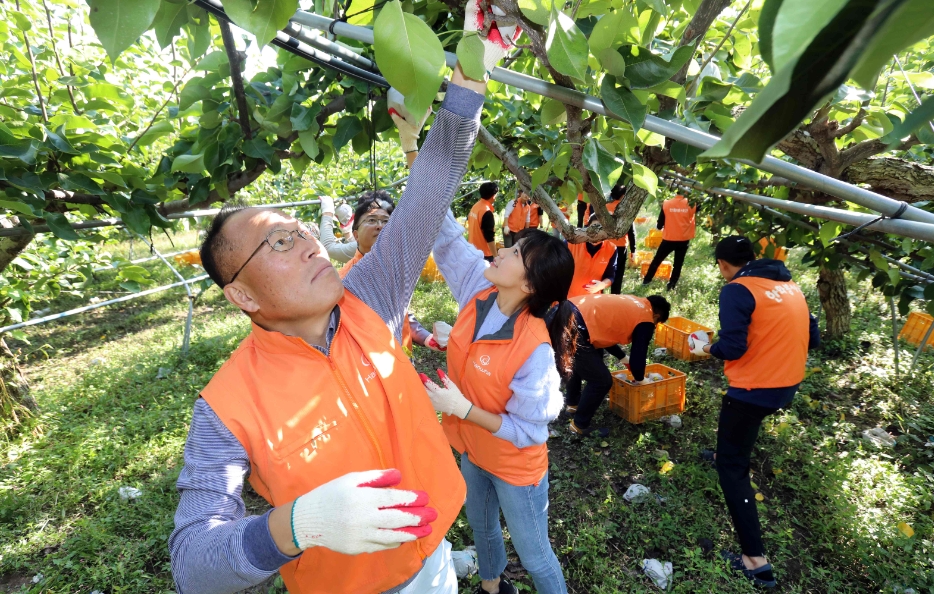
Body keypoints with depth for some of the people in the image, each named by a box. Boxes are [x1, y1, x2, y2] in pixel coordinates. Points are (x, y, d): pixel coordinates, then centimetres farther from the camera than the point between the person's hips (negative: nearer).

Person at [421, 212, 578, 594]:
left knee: (534, 556, 19)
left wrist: (462, 408, -31)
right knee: (482, 529, 32)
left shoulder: (535, 347, -34)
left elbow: (529, 431, -26)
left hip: (515, 467, -7)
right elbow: (447, 236, -15)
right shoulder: (480, 291, -18)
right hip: (471, 452, 7)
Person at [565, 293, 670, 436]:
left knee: (584, 362, 35)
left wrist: (624, 358, 43)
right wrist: (640, 379, 28)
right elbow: (638, 354, 8)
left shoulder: (630, 304, 28)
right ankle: (580, 425, 21)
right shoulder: (646, 321, 4)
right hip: (575, 328, -10)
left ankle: (573, 404, 50)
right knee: (602, 381, 5)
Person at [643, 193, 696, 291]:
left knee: (657, 260, 15)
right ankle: (671, 285, 12)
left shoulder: (666, 204, -5)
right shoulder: (691, 204, -6)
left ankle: (646, 280, 21)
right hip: (684, 240, 0)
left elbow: (659, 225, -2)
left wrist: (661, 226, 17)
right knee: (678, 264, 12)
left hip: (669, 239, 0)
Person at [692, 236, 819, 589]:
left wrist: (705, 349, -3)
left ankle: (755, 559, 2)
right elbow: (812, 339, 11)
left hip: (755, 389, -8)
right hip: (788, 385, 8)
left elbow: (732, 347, -23)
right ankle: (732, 454, 62)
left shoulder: (737, 290, -16)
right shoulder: (790, 286, 7)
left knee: (731, 466, 3)